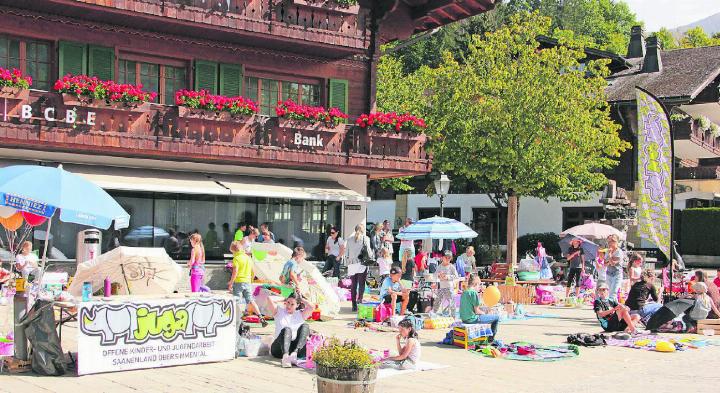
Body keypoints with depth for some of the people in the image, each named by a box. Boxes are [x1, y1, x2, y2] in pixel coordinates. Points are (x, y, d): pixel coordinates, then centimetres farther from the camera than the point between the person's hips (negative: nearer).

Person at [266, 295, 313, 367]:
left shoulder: (301, 314, 16)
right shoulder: (279, 311, 14)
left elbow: (311, 307, -4)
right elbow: (269, 300, -3)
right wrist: (283, 299, 11)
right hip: (279, 349, -2)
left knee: (305, 326, -18)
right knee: (286, 329, -29)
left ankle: (295, 353, -41)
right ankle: (285, 356, -56)